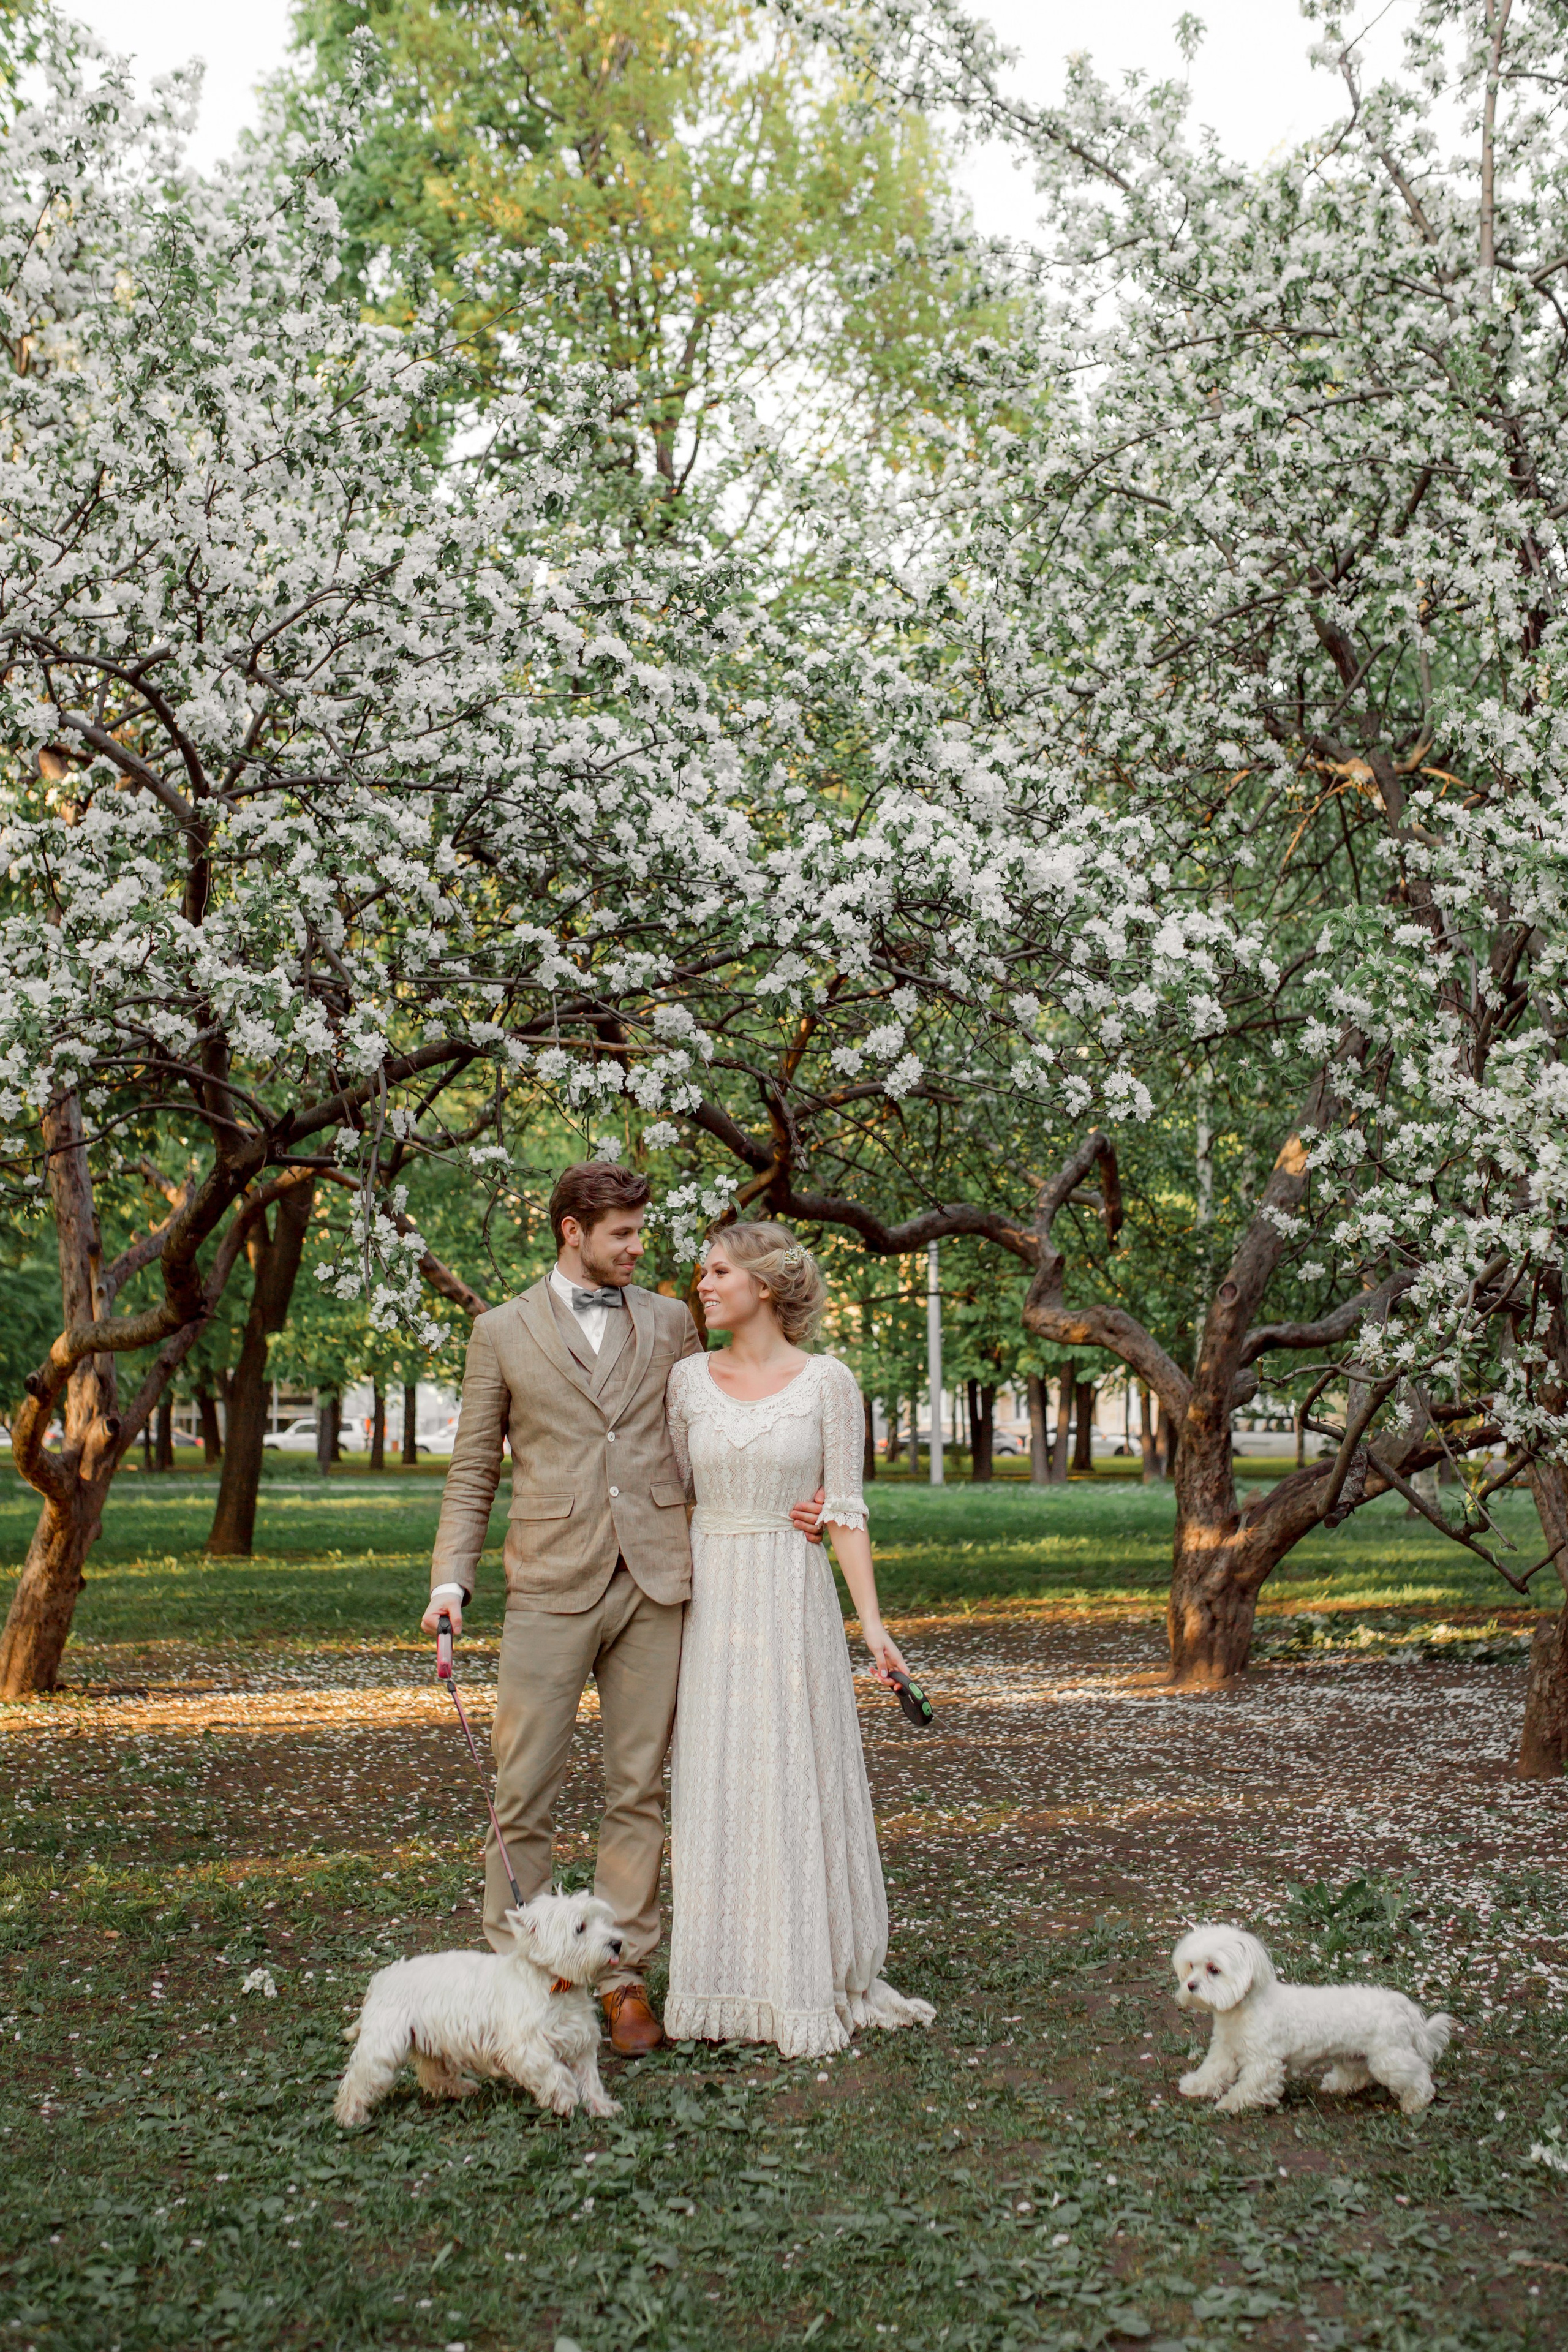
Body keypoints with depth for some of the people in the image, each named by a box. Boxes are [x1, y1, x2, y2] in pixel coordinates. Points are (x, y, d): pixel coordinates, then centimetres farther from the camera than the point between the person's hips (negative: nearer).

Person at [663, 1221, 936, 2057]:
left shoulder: (827, 1381, -3)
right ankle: (727, 1983, 17)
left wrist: (872, 1619, -10)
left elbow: (845, 1510, -3)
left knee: (798, 1780, 2)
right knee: (715, 1783, 6)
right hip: (707, 1598, 3)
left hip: (793, 1598, -3)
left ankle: (810, 1982, 14)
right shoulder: (688, 1379, 5)